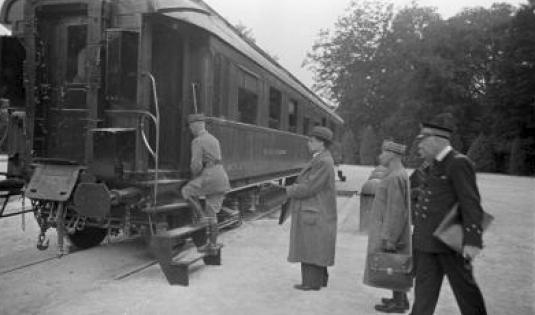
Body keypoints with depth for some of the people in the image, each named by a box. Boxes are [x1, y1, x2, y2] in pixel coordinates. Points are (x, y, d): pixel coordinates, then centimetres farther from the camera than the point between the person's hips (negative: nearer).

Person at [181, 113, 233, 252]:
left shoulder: (197, 142, -6)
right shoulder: (214, 139, 22)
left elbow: (196, 164, -14)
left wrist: (194, 177, 7)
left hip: (210, 177, -8)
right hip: (222, 177, 8)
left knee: (186, 191, 14)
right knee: (211, 212, 13)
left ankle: (203, 217, 3)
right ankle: (212, 244, 16)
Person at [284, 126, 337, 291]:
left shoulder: (323, 162, -20)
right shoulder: (320, 159, 13)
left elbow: (309, 188, -22)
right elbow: (307, 183, 17)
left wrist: (288, 190, -9)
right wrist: (293, 188, 3)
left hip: (314, 214, -10)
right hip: (315, 212, 10)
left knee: (310, 248, -1)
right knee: (316, 248, 17)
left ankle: (312, 281, 8)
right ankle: (320, 278, 27)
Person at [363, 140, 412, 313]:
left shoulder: (395, 177, -21)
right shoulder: (399, 174, 10)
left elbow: (395, 209, -23)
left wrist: (388, 237, -21)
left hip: (390, 230, -10)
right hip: (390, 228, 10)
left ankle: (398, 303, 11)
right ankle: (401, 298, 27)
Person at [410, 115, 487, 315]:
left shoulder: (459, 163, -12)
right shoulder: (433, 166, 13)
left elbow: (471, 204, -17)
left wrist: (473, 241, -22)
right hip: (425, 242, 8)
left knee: (465, 289, 10)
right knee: (424, 292, 11)